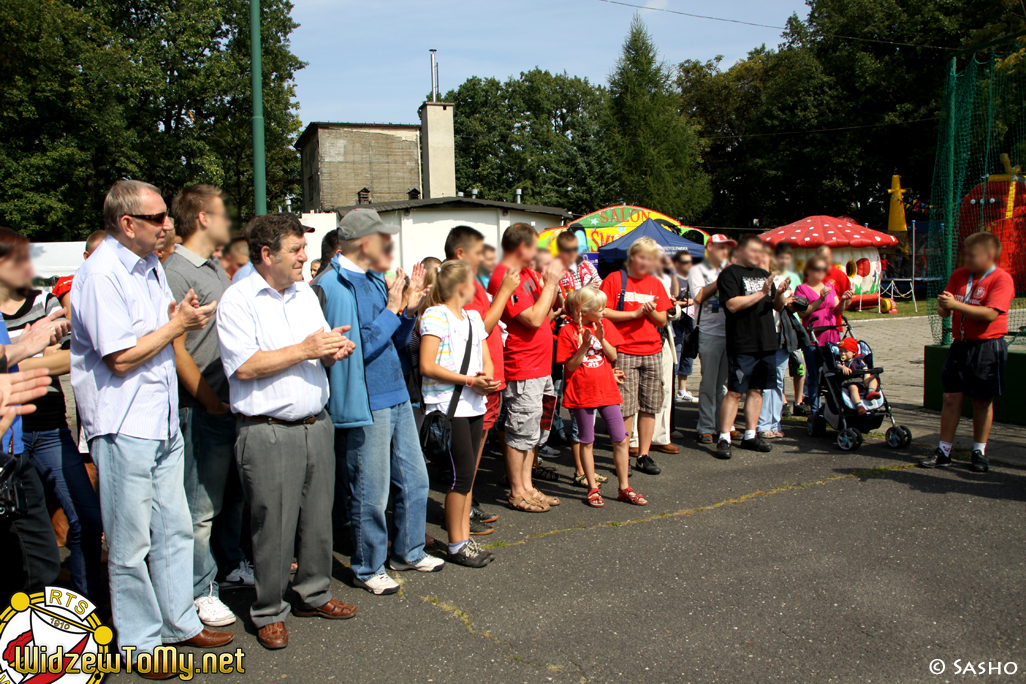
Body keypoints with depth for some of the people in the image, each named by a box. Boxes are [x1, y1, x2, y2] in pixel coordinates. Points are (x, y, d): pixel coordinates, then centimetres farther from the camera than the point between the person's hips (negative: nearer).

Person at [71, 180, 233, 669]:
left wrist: (182, 319, 0)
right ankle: (139, 641, 21)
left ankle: (180, 623, 30)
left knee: (174, 531, 16)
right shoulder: (100, 275, -16)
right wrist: (177, 324, -11)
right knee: (130, 545, 6)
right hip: (124, 427, -8)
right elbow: (121, 358, -19)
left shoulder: (149, 265, 12)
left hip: (163, 421, 9)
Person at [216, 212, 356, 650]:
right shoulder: (238, 299, -8)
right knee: (273, 526, 2)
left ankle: (314, 594, 32)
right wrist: (305, 350, -16)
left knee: (318, 517, 14)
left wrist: (333, 350, -3)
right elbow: (244, 367, -17)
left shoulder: (304, 293, 14)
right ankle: (269, 612, 20)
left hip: (316, 425, 6)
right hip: (267, 433, -6)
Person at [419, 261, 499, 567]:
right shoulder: (435, 316, -8)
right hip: (448, 406, -8)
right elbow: (427, 366, -15)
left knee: (468, 473, 10)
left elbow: (486, 359, 17)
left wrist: (487, 377, -7)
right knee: (462, 473, -6)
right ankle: (456, 545, 7)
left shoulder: (473, 317, 16)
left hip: (474, 404, 8)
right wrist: (470, 381, -18)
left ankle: (465, 538, 20)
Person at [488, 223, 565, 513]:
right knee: (521, 433, 1)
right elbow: (534, 319, -22)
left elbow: (546, 312, 18)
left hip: (541, 366, 10)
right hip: (521, 370, -10)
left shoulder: (527, 273, 12)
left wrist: (552, 282, 6)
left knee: (534, 432, 17)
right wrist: (550, 282, -13)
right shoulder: (504, 278, -17)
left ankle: (527, 486, 28)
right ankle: (517, 493, 14)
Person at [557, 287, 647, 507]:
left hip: (607, 390, 4)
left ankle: (624, 488, 16)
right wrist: (584, 346, -22)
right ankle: (593, 488, 18)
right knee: (587, 442, 7)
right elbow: (570, 367, -10)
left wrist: (601, 338, -13)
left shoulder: (604, 325, 5)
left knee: (620, 439, 4)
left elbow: (613, 356, 2)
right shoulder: (568, 331, -9)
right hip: (582, 393, -4)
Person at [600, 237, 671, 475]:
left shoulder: (656, 284, 14)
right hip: (624, 352, -5)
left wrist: (651, 312, -6)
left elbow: (662, 321, 14)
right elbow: (603, 312, -8)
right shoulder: (615, 279, 0)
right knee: (625, 407, -6)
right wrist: (634, 314, -10)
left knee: (650, 406, 6)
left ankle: (644, 455, 15)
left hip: (652, 352, 5)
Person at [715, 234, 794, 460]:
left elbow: (776, 306, 21)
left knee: (757, 390, 11)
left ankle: (750, 435, 20)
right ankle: (724, 438, -2)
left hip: (765, 343, 7)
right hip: (742, 345, -7)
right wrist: (761, 293, -16)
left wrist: (780, 297, -1)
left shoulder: (763, 274, 19)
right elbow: (733, 305, -18)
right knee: (735, 392, -7)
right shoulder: (730, 274, -4)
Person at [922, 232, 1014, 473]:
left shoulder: (1002, 279, -10)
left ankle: (979, 452, 19)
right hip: (960, 344, 5)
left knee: (983, 400, 6)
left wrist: (956, 305, -23)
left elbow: (990, 314, -22)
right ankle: (944, 451, 8)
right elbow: (944, 312, 11)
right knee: (951, 397, 3)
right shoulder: (959, 275, 8)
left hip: (987, 347, -5)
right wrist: (943, 306, -12)